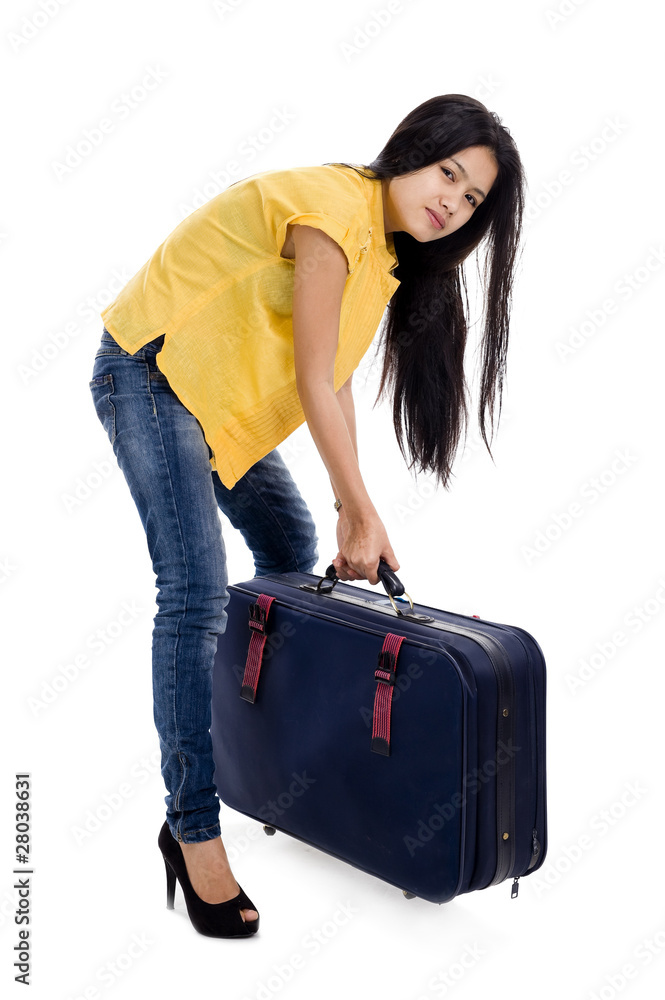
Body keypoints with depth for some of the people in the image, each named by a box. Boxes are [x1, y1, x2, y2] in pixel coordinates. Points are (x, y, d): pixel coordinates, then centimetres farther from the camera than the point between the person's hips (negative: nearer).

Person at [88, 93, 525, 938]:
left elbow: (334, 383, 5)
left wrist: (348, 508, 0)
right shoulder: (335, 209, -22)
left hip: (216, 388, 10)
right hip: (150, 371, -10)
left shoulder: (389, 249, 8)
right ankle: (192, 829, -10)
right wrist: (364, 512, -16)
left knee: (292, 547, 17)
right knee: (196, 592, -17)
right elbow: (315, 385, -22)